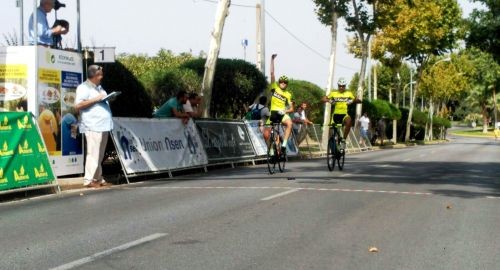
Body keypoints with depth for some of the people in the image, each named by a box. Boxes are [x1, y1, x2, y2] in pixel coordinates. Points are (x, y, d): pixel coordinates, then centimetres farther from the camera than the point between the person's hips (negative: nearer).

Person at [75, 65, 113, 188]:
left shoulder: (99, 87, 22)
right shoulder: (83, 87, -5)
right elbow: (78, 105, -16)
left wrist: (109, 99, 11)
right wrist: (95, 99, -17)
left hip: (103, 125, 9)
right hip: (93, 126, -9)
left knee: (100, 155, 11)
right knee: (93, 154, -11)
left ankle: (97, 178, 16)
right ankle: (89, 180, -8)